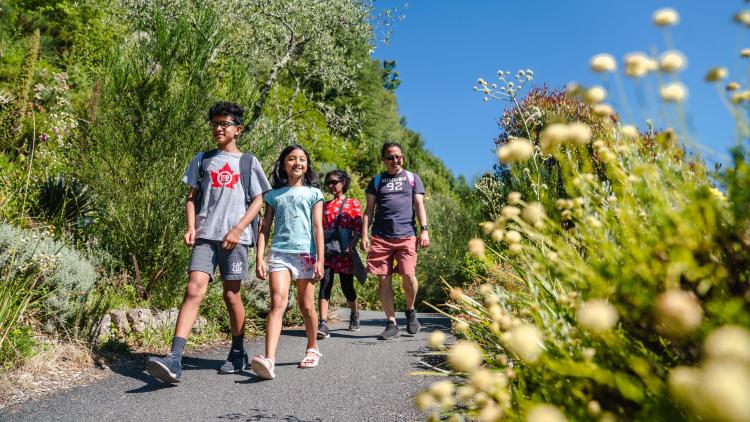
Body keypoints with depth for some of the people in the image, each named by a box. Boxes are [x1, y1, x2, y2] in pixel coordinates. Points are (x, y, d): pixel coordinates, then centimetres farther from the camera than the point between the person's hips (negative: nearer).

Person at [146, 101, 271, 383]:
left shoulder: (248, 162, 10)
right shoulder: (202, 159, 15)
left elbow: (258, 201, 5)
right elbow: (192, 198, 15)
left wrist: (238, 229, -8)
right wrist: (191, 227, -2)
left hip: (235, 237, -1)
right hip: (205, 236, 1)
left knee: (231, 295, 4)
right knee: (194, 290, -13)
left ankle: (237, 354, 22)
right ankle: (174, 360, -19)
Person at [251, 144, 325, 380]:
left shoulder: (313, 193, 10)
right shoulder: (274, 195, 14)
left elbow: (318, 228, 4)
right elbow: (265, 228, 11)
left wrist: (320, 260, -4)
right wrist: (259, 258, 1)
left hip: (305, 253, 0)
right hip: (279, 254, 0)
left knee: (306, 306, 8)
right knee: (278, 302, -16)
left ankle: (312, 348, 29)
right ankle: (269, 359, -25)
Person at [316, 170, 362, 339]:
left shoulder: (353, 203, 6)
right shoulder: (325, 205, 16)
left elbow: (358, 228, -1)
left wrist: (351, 246, -16)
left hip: (345, 251, -2)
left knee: (347, 286, 6)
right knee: (325, 285, -12)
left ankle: (354, 314, 35)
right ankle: (323, 325, -15)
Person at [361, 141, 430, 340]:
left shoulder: (412, 178, 15)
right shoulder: (376, 181, 16)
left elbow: (419, 205, 9)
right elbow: (369, 209, 12)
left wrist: (424, 230, -3)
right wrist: (364, 235, 2)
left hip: (406, 236, -1)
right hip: (381, 237, 2)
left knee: (408, 275, -14)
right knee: (384, 279, -1)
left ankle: (410, 311, 14)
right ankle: (391, 323, 9)